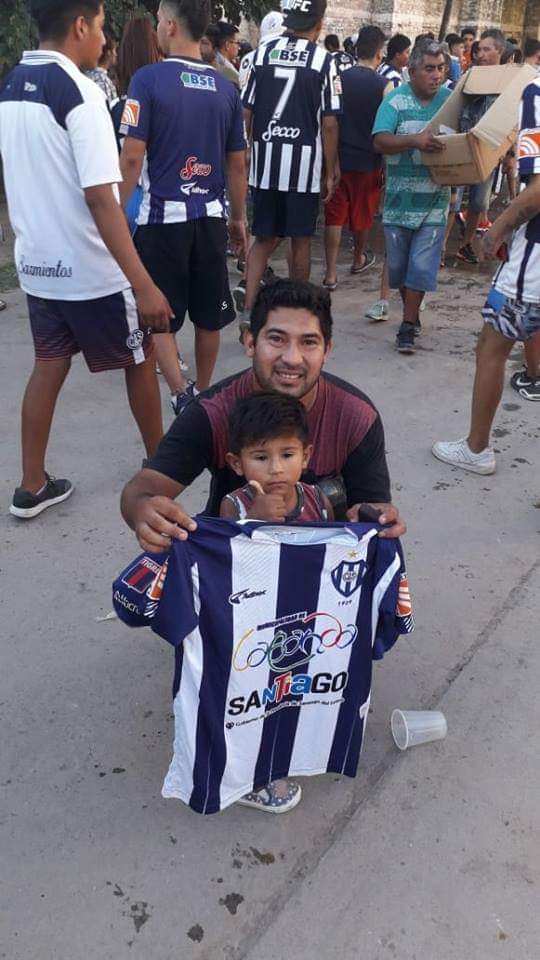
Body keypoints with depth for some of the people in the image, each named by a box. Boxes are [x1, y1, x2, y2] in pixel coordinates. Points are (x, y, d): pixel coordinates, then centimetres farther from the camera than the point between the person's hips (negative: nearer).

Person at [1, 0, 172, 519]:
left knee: (48, 366, 15)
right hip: (90, 268, -7)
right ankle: (159, 459, 29)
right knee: (140, 360, 12)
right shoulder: (78, 92, -18)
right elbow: (101, 200, -25)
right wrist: (143, 285, -26)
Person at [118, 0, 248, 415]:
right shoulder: (226, 88, 5)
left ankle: (181, 394, -6)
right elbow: (237, 164, 9)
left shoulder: (148, 79, -8)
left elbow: (132, 158, -12)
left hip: (162, 215, -4)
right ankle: (202, 394, 26)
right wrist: (239, 217, 19)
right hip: (210, 217, 4)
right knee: (208, 315, 13)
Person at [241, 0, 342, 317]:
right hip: (304, 163, -3)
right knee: (301, 241, 9)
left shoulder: (263, 53, 5)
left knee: (264, 239, 10)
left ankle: (249, 309, -4)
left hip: (265, 161, 3)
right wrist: (332, 169, 2)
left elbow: (246, 113, 6)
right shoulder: (323, 60, -4)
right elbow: (329, 123, -6)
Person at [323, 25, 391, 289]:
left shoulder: (339, 78, -2)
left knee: (335, 215, 3)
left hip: (338, 157, 1)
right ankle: (359, 259, 37)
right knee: (363, 213, 17)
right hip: (368, 161, -1)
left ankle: (331, 273, -3)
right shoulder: (385, 85, -8)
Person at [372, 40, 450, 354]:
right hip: (399, 197, 0)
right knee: (397, 263, 11)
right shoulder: (396, 101, -5)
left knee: (421, 265, -4)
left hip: (434, 201, 0)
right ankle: (412, 312, 33)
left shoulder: (451, 100, 3)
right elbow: (380, 141, -17)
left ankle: (408, 326, 5)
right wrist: (415, 140, -33)